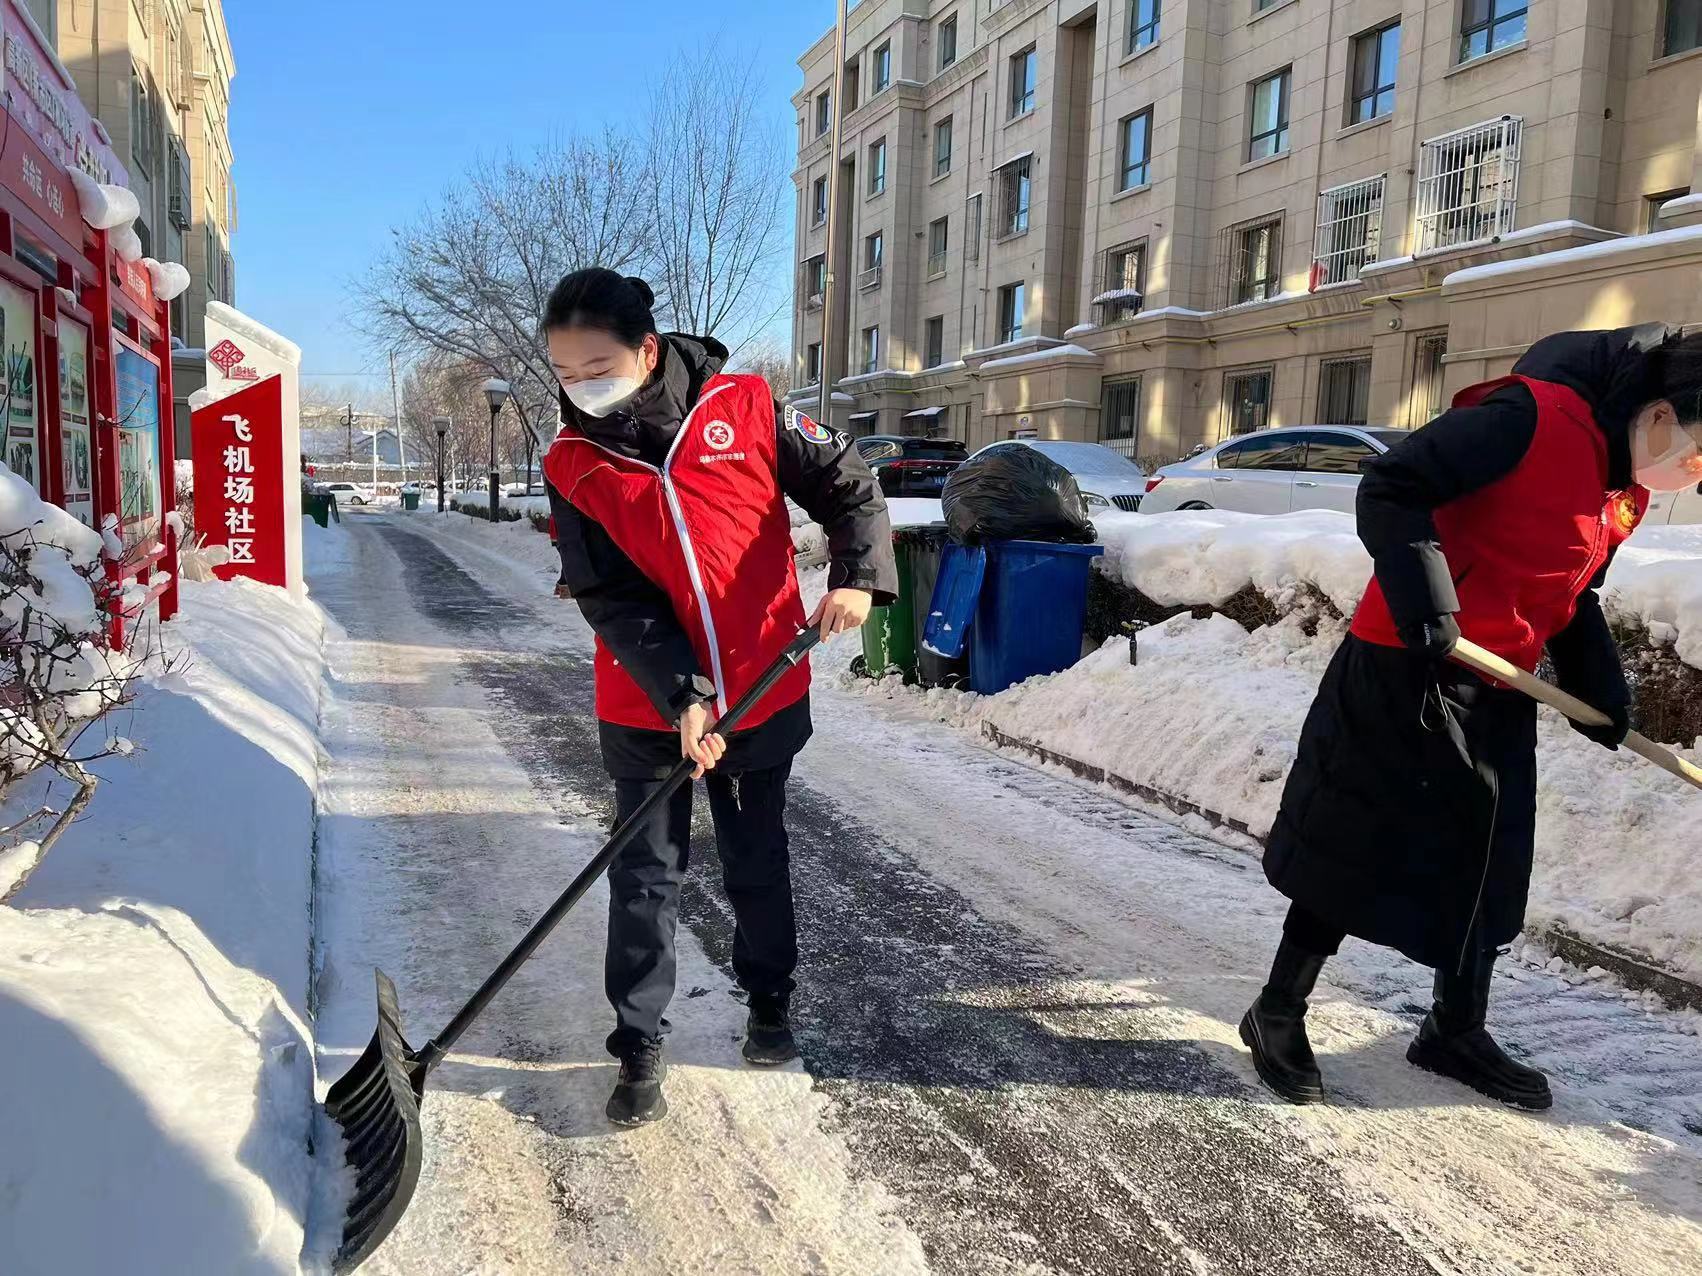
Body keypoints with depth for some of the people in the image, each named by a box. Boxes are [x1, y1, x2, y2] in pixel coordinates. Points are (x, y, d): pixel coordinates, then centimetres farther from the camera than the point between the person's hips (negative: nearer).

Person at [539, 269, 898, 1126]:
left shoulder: (744, 409, -9)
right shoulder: (572, 467, -7)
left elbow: (845, 485, -2)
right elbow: (610, 599, -11)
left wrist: (856, 575, -19)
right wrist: (679, 695, -21)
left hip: (764, 696, 0)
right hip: (647, 712, 0)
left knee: (758, 865, 17)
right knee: (645, 878, 5)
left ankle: (769, 1000, 39)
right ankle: (640, 1049, 21)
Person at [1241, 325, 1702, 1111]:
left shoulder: (1630, 491, 11)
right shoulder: (1535, 417, -17)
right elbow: (1391, 489, -20)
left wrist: (1601, 689, 9)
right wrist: (1426, 609, -27)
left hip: (1503, 688, 9)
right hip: (1408, 670, -9)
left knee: (1488, 861, 14)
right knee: (1357, 842, -2)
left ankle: (1455, 1031, 32)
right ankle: (1277, 1015, 14)